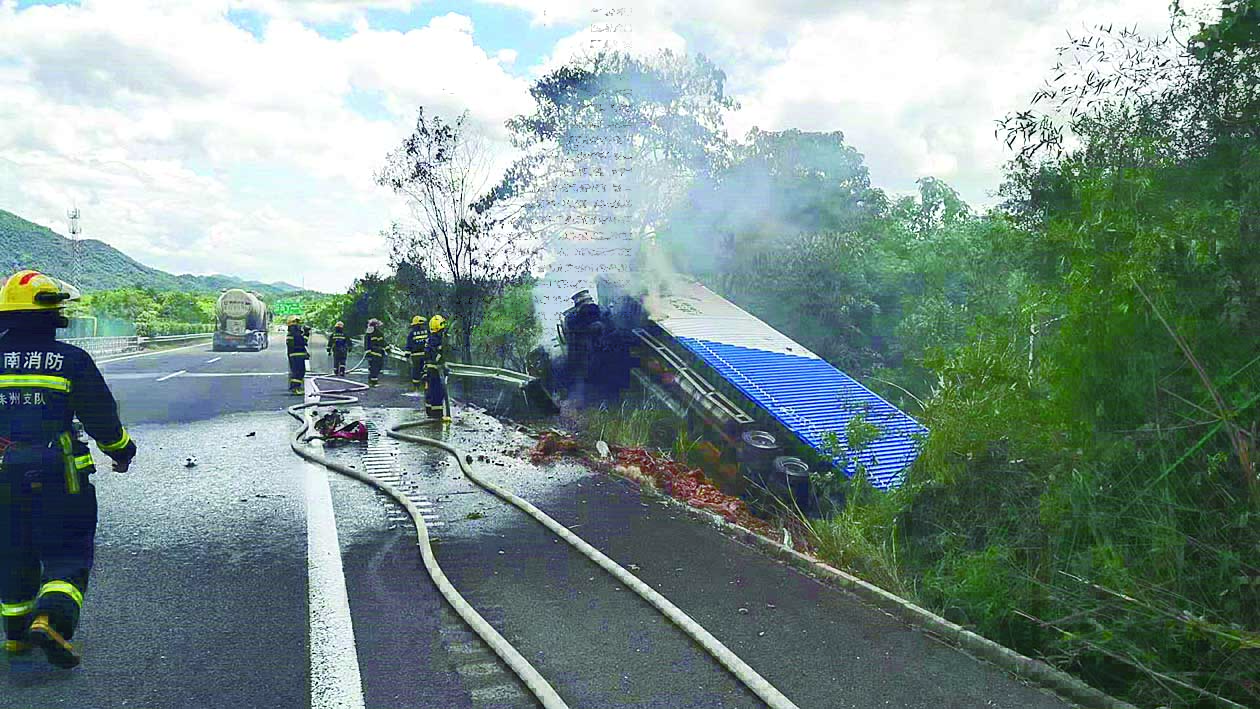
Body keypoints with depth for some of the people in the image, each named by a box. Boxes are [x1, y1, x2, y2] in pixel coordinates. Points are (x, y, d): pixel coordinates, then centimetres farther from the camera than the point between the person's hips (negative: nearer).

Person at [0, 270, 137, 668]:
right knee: (67, 555, 5)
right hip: (58, 479, -4)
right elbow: (102, 419, -3)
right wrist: (122, 451, 13)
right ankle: (51, 619, -17)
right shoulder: (71, 361, -8)